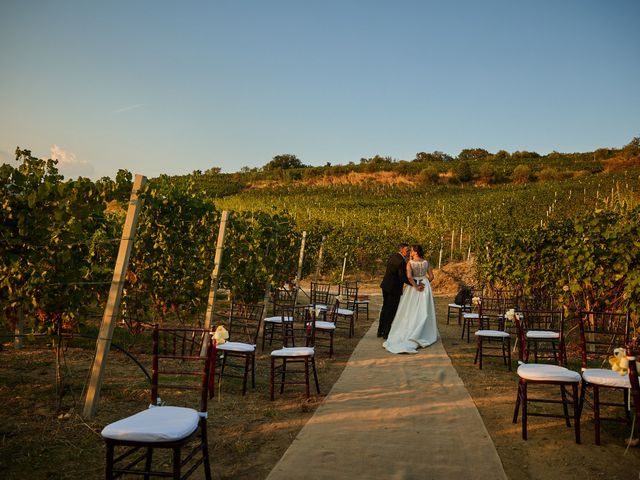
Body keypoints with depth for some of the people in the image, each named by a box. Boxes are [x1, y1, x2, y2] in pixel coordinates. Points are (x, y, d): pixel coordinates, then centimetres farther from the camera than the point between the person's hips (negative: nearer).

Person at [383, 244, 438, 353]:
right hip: (425, 286, 3)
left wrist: (416, 286, -15)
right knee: (424, 311, 10)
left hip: (413, 287, -3)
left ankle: (409, 333, 9)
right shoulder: (426, 262, 0)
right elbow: (431, 276, 1)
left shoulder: (410, 263, -11)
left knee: (412, 311, 6)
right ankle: (424, 334, 15)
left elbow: (409, 277, -23)